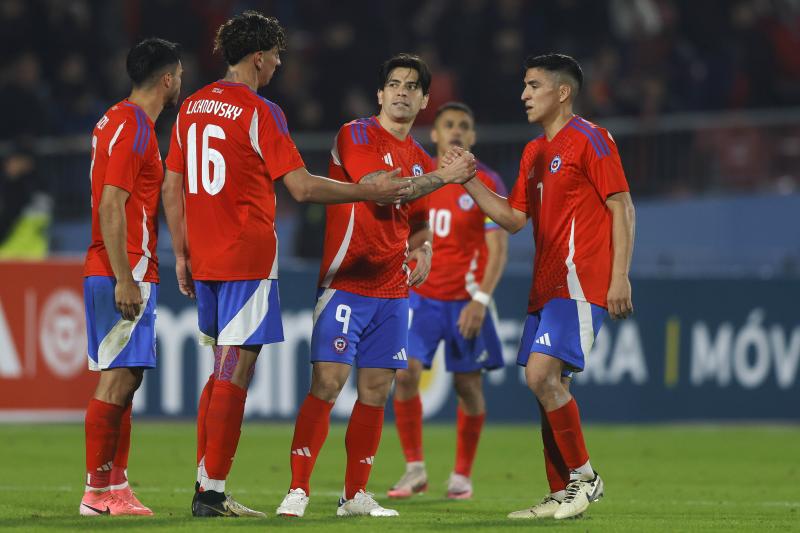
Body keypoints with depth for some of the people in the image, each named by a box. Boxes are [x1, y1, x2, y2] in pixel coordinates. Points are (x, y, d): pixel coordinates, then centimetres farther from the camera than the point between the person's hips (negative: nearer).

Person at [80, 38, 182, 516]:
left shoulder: (122, 122, 18)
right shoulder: (132, 127, -13)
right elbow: (110, 207, -19)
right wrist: (124, 279, -22)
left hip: (129, 274, 10)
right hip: (125, 274, -10)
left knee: (124, 379, 11)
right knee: (117, 380, -10)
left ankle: (116, 486, 12)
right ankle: (98, 491, -10)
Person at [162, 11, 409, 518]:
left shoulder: (192, 107, 11)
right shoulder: (259, 112, -11)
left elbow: (173, 187, 15)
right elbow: (302, 187, -15)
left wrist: (182, 254, 20)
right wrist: (367, 191, -6)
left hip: (204, 261, 8)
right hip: (248, 258, -8)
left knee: (222, 370, 17)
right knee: (235, 375, -6)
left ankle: (205, 486, 16)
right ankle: (213, 492, -8)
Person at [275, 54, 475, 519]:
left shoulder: (421, 161, 15)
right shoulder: (356, 136, -5)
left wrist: (424, 249, 5)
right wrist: (444, 176, -16)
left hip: (393, 292, 6)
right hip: (345, 284, -6)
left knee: (376, 392, 5)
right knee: (327, 384, -12)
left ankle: (356, 494, 13)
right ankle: (298, 490, -9)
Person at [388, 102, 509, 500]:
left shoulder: (487, 184, -5)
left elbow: (498, 247, -9)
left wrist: (481, 299, -19)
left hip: (465, 299, -2)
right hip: (420, 295, 2)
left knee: (468, 385, 3)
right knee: (405, 373, -14)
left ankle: (462, 475, 18)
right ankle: (414, 468, -4)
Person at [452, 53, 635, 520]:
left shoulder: (589, 139, -5)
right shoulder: (534, 153, 19)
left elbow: (622, 207, -9)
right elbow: (514, 218, 20)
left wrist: (620, 276, -16)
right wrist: (470, 183, 9)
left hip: (580, 280, -9)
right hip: (546, 285, 9)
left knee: (542, 374, -18)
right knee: (552, 385, 5)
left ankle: (584, 476, -7)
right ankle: (562, 495, 8)